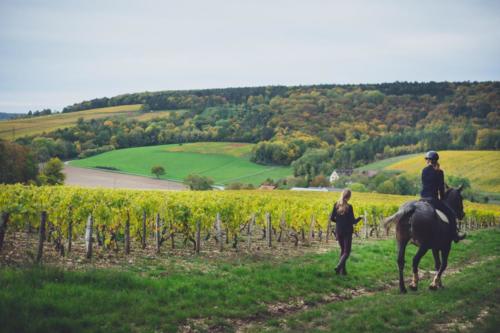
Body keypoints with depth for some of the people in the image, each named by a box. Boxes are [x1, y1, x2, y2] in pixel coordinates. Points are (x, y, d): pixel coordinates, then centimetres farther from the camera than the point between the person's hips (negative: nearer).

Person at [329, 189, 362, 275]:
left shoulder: (336, 205, -3)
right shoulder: (349, 207, -16)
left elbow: (332, 218, -1)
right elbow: (352, 221, -13)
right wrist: (359, 218, 5)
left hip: (338, 231, 5)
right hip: (347, 232, -5)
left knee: (342, 249, 19)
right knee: (347, 252, 6)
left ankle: (343, 270, 16)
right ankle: (339, 266, -15)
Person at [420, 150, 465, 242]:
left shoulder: (424, 170, 6)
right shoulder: (439, 172, -6)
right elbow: (441, 187, -1)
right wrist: (442, 198, 13)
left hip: (423, 197, 5)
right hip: (433, 198, -5)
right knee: (451, 214, 6)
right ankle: (454, 235, 4)